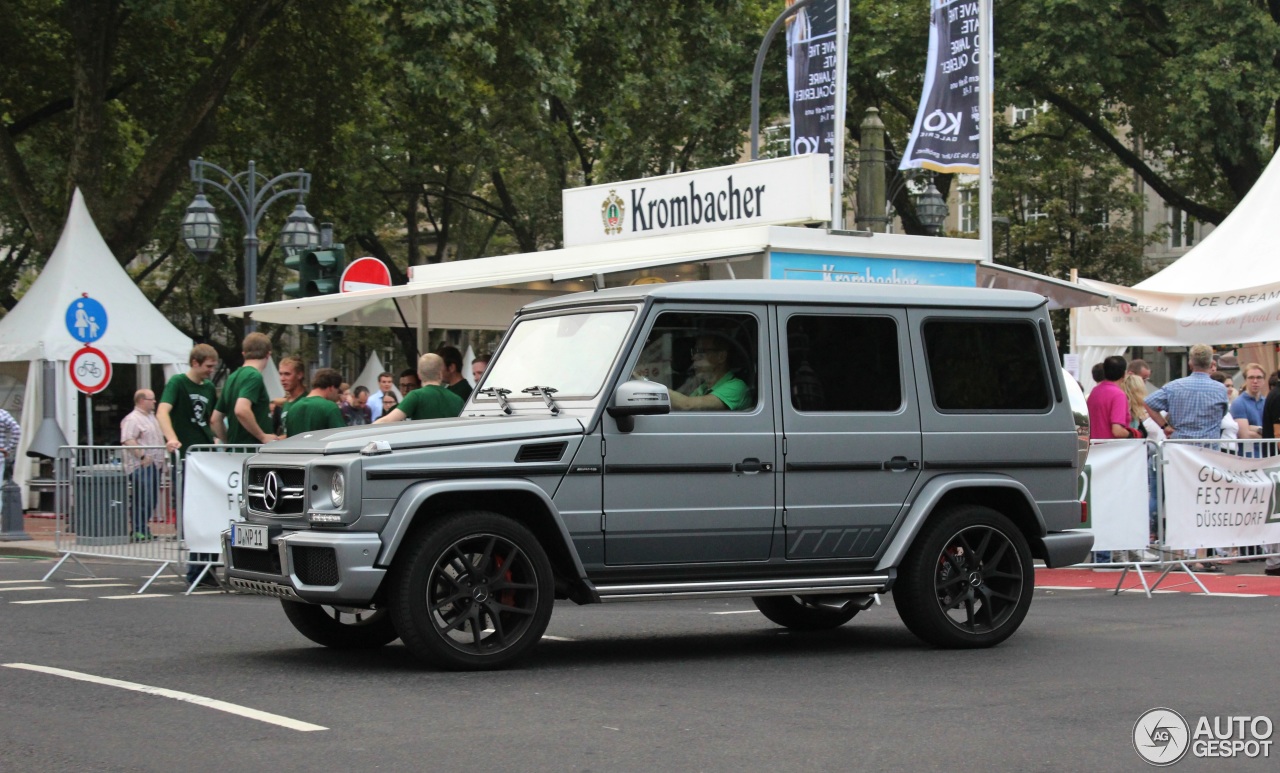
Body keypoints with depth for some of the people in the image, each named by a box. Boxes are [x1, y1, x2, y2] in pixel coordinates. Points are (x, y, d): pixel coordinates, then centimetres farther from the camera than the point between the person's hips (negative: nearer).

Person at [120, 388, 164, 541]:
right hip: (141, 466, -10)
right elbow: (128, 441, -21)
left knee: (151, 500, 10)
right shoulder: (132, 419, -11)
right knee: (142, 500, -11)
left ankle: (144, 529, 17)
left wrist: (161, 459, 25)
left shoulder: (151, 417, 21)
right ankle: (138, 531, -8)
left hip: (154, 465, 10)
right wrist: (142, 456, -25)